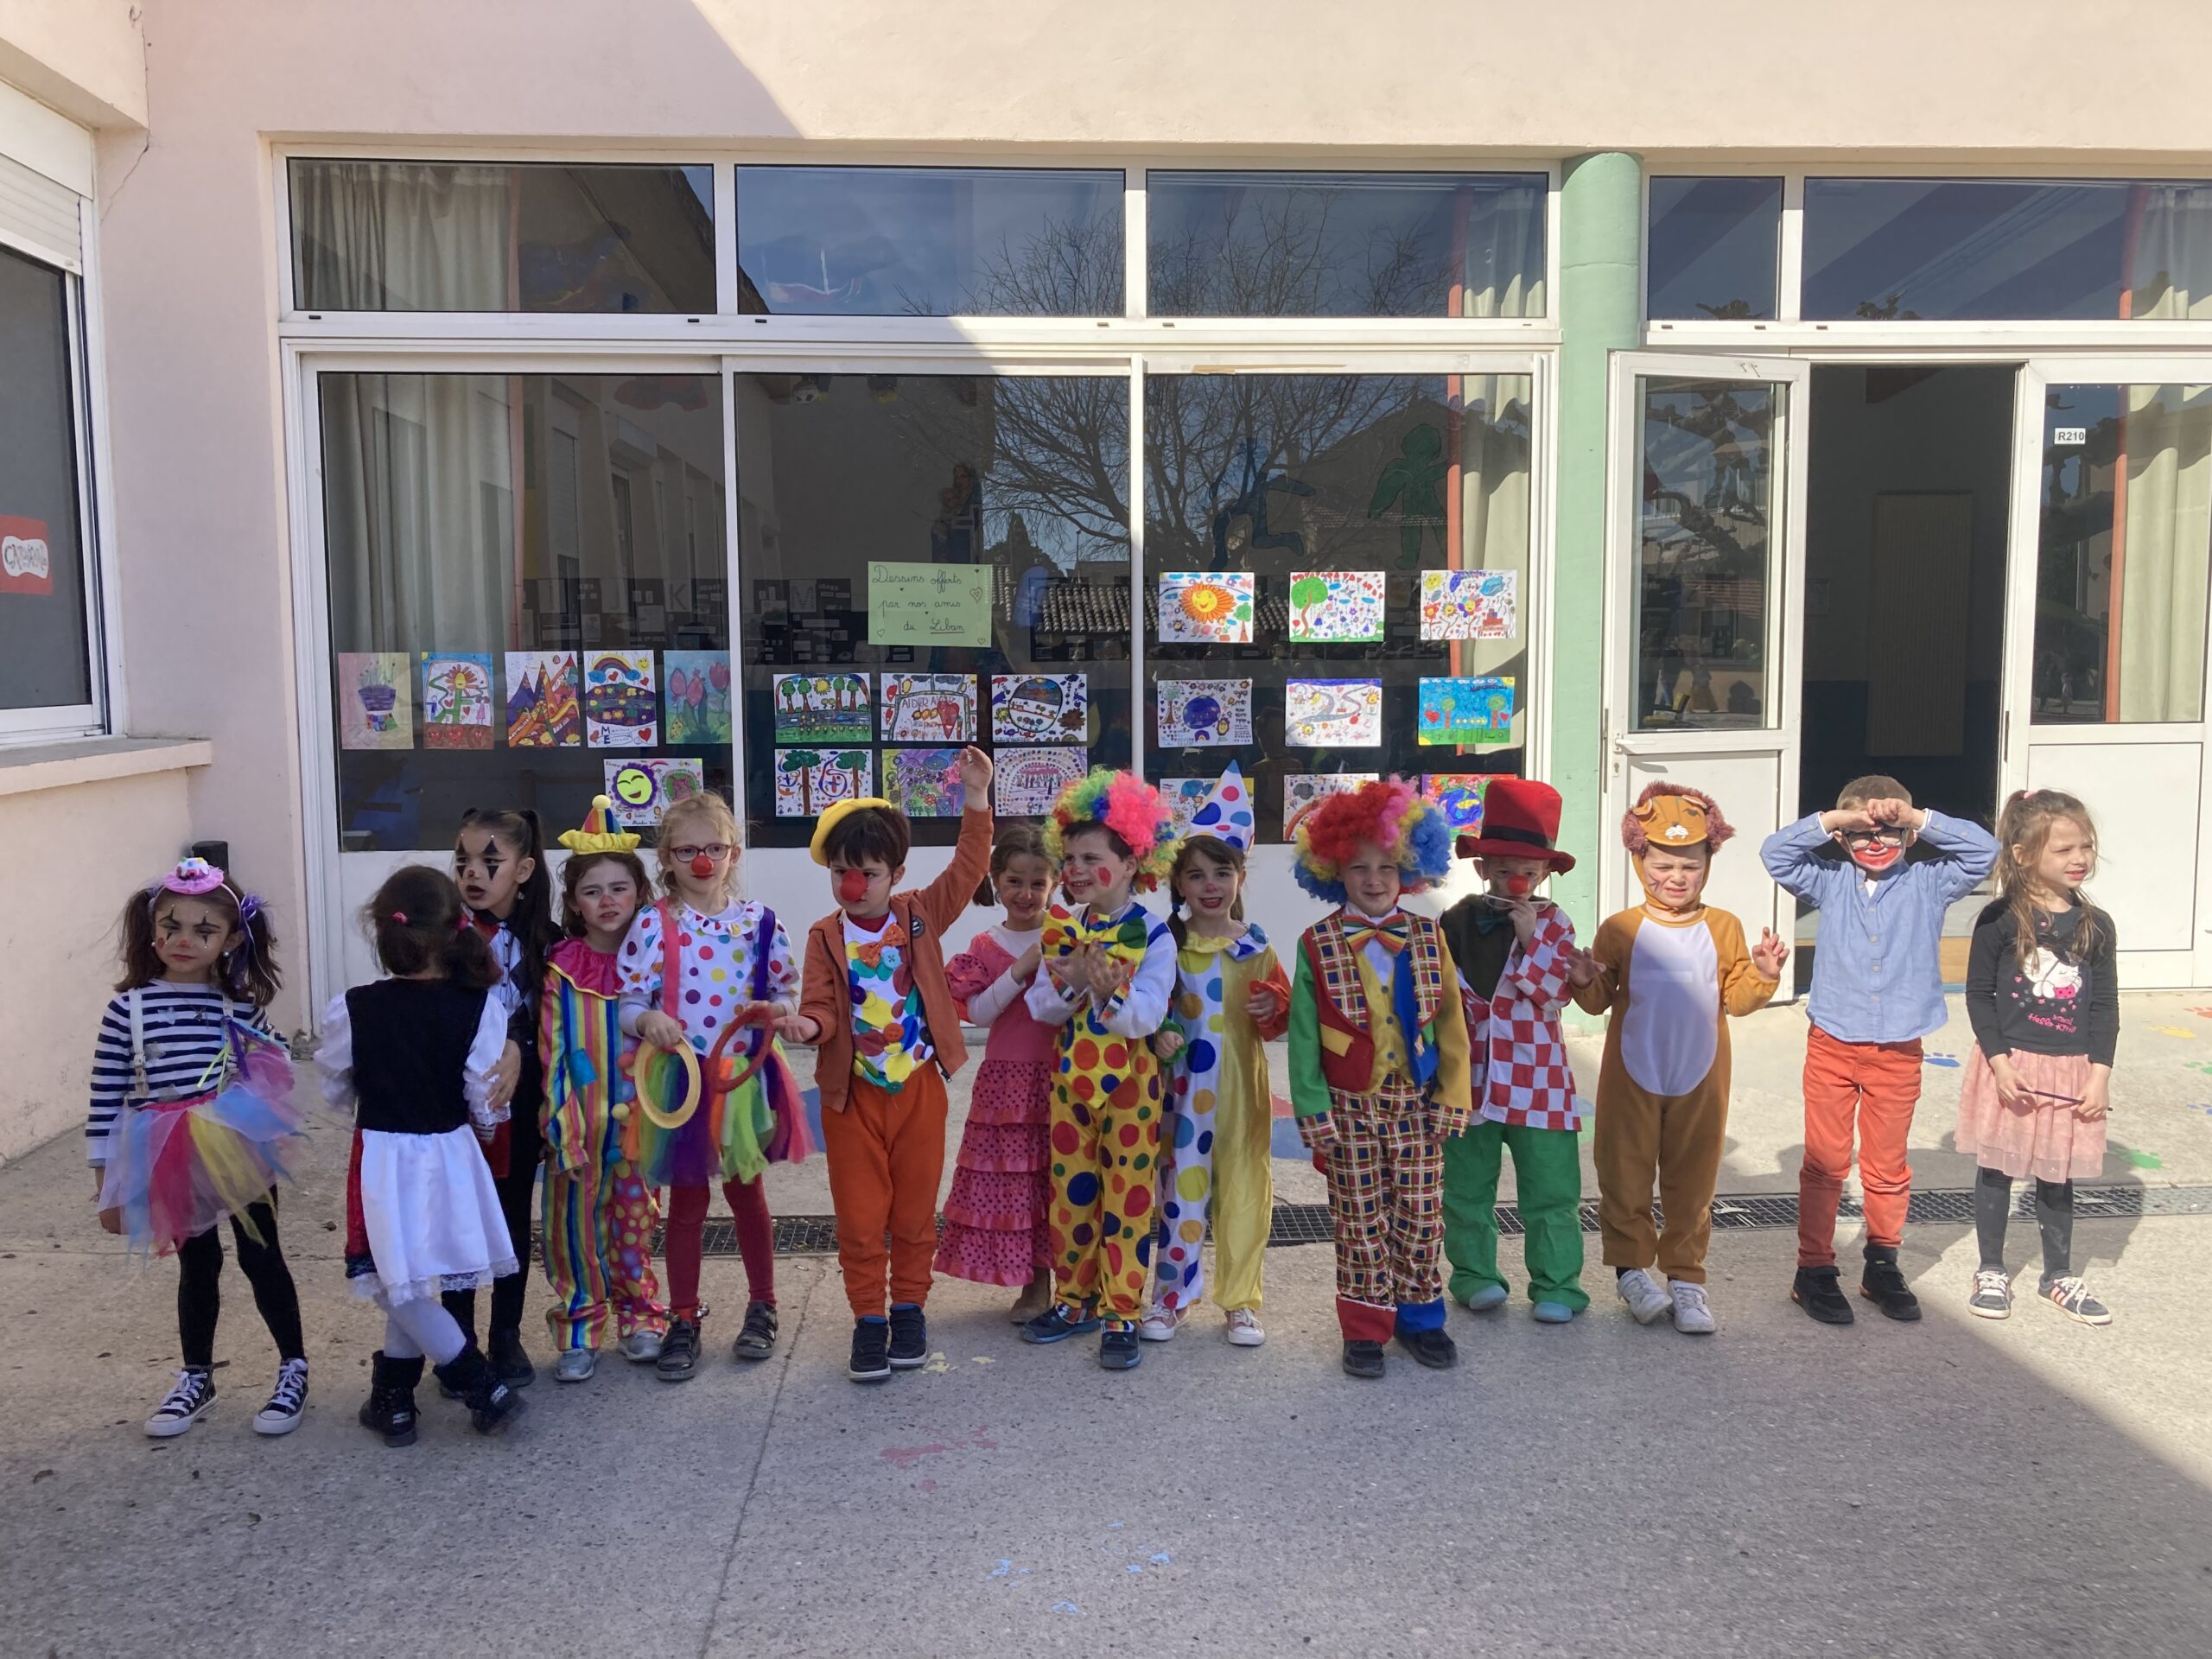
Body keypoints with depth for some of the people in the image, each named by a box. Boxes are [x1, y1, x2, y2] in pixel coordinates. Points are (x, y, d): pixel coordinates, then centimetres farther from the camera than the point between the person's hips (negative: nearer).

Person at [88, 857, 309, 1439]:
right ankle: (196, 1380, 34)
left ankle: (293, 1368, 24)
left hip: (242, 1155, -1)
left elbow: (274, 1073, 9)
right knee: (197, 1266, 15)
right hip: (172, 1163, 1)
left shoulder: (243, 1007, -4)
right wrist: (107, 1182, -2)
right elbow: (106, 1097, -3)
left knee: (262, 1259, 8)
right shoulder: (129, 1006, -6)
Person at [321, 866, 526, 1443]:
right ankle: (392, 1397, 28)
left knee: (400, 1287, 7)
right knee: (407, 1285, 18)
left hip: (383, 1159, -3)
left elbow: (335, 1091, 2)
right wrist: (481, 1129, 17)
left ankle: (485, 1388, 5)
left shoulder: (352, 1010, -14)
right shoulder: (480, 1006, -12)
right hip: (452, 1155, 3)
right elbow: (486, 1100, -6)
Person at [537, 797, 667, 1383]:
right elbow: (552, 1052, -6)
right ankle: (579, 1326, 19)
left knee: (634, 1214, 12)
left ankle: (639, 1314, 28)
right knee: (575, 1218, 5)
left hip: (636, 1114, 1)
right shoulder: (560, 970, -5)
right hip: (577, 1117, -1)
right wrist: (563, 1127, -12)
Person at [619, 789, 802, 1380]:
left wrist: (777, 1009, -16)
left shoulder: (757, 920, -1)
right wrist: (648, 1020, -26)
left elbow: (788, 987, 5)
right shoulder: (653, 923, -5)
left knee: (746, 1193, 16)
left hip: (743, 1077, 1)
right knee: (686, 1201, 9)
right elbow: (629, 998, -6)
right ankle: (683, 1321, 23)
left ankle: (762, 1307, 32)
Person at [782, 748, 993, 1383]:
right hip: (852, 1093, 0)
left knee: (915, 1210, 11)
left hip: (917, 1087, 1)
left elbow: (967, 869, -7)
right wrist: (809, 1025, -28)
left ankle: (909, 1308, 27)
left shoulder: (920, 916, -1)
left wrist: (977, 800, -15)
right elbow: (822, 1004, -5)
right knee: (859, 1216, 5)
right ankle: (868, 1319, 19)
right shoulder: (825, 937, -2)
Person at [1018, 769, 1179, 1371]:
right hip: (1071, 1077, 4)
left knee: (1127, 1197, 3)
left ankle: (1120, 1314, 13)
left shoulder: (1152, 934, -11)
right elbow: (1040, 1006, -4)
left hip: (1129, 1082, -4)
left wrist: (1108, 991, -38)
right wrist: (1072, 985, -23)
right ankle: (1074, 1299, 27)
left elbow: (1147, 1015, -21)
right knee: (1070, 1192, 12)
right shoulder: (1062, 929, 3)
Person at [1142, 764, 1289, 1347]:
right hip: (1184, 1084, -1)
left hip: (1242, 1084, 1)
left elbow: (1279, 1021, 6)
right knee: (1180, 1186, 5)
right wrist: (1158, 1036, -16)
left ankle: (1241, 1300, 23)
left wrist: (1273, 1009, -15)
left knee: (1244, 1188, 8)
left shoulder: (1257, 947, 0)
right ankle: (1170, 1297, 20)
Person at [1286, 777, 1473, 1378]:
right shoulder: (1317, 945, -5)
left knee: (1420, 1216, 8)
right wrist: (1314, 1111, -8)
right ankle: (1366, 1328, 18)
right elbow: (1303, 1035, -4)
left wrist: (1452, 1098, 0)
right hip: (1350, 1106, -2)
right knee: (1361, 1221, 6)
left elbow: (1452, 1024, 4)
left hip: (1417, 1104, 2)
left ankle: (1420, 1317, 25)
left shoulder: (1428, 938, 2)